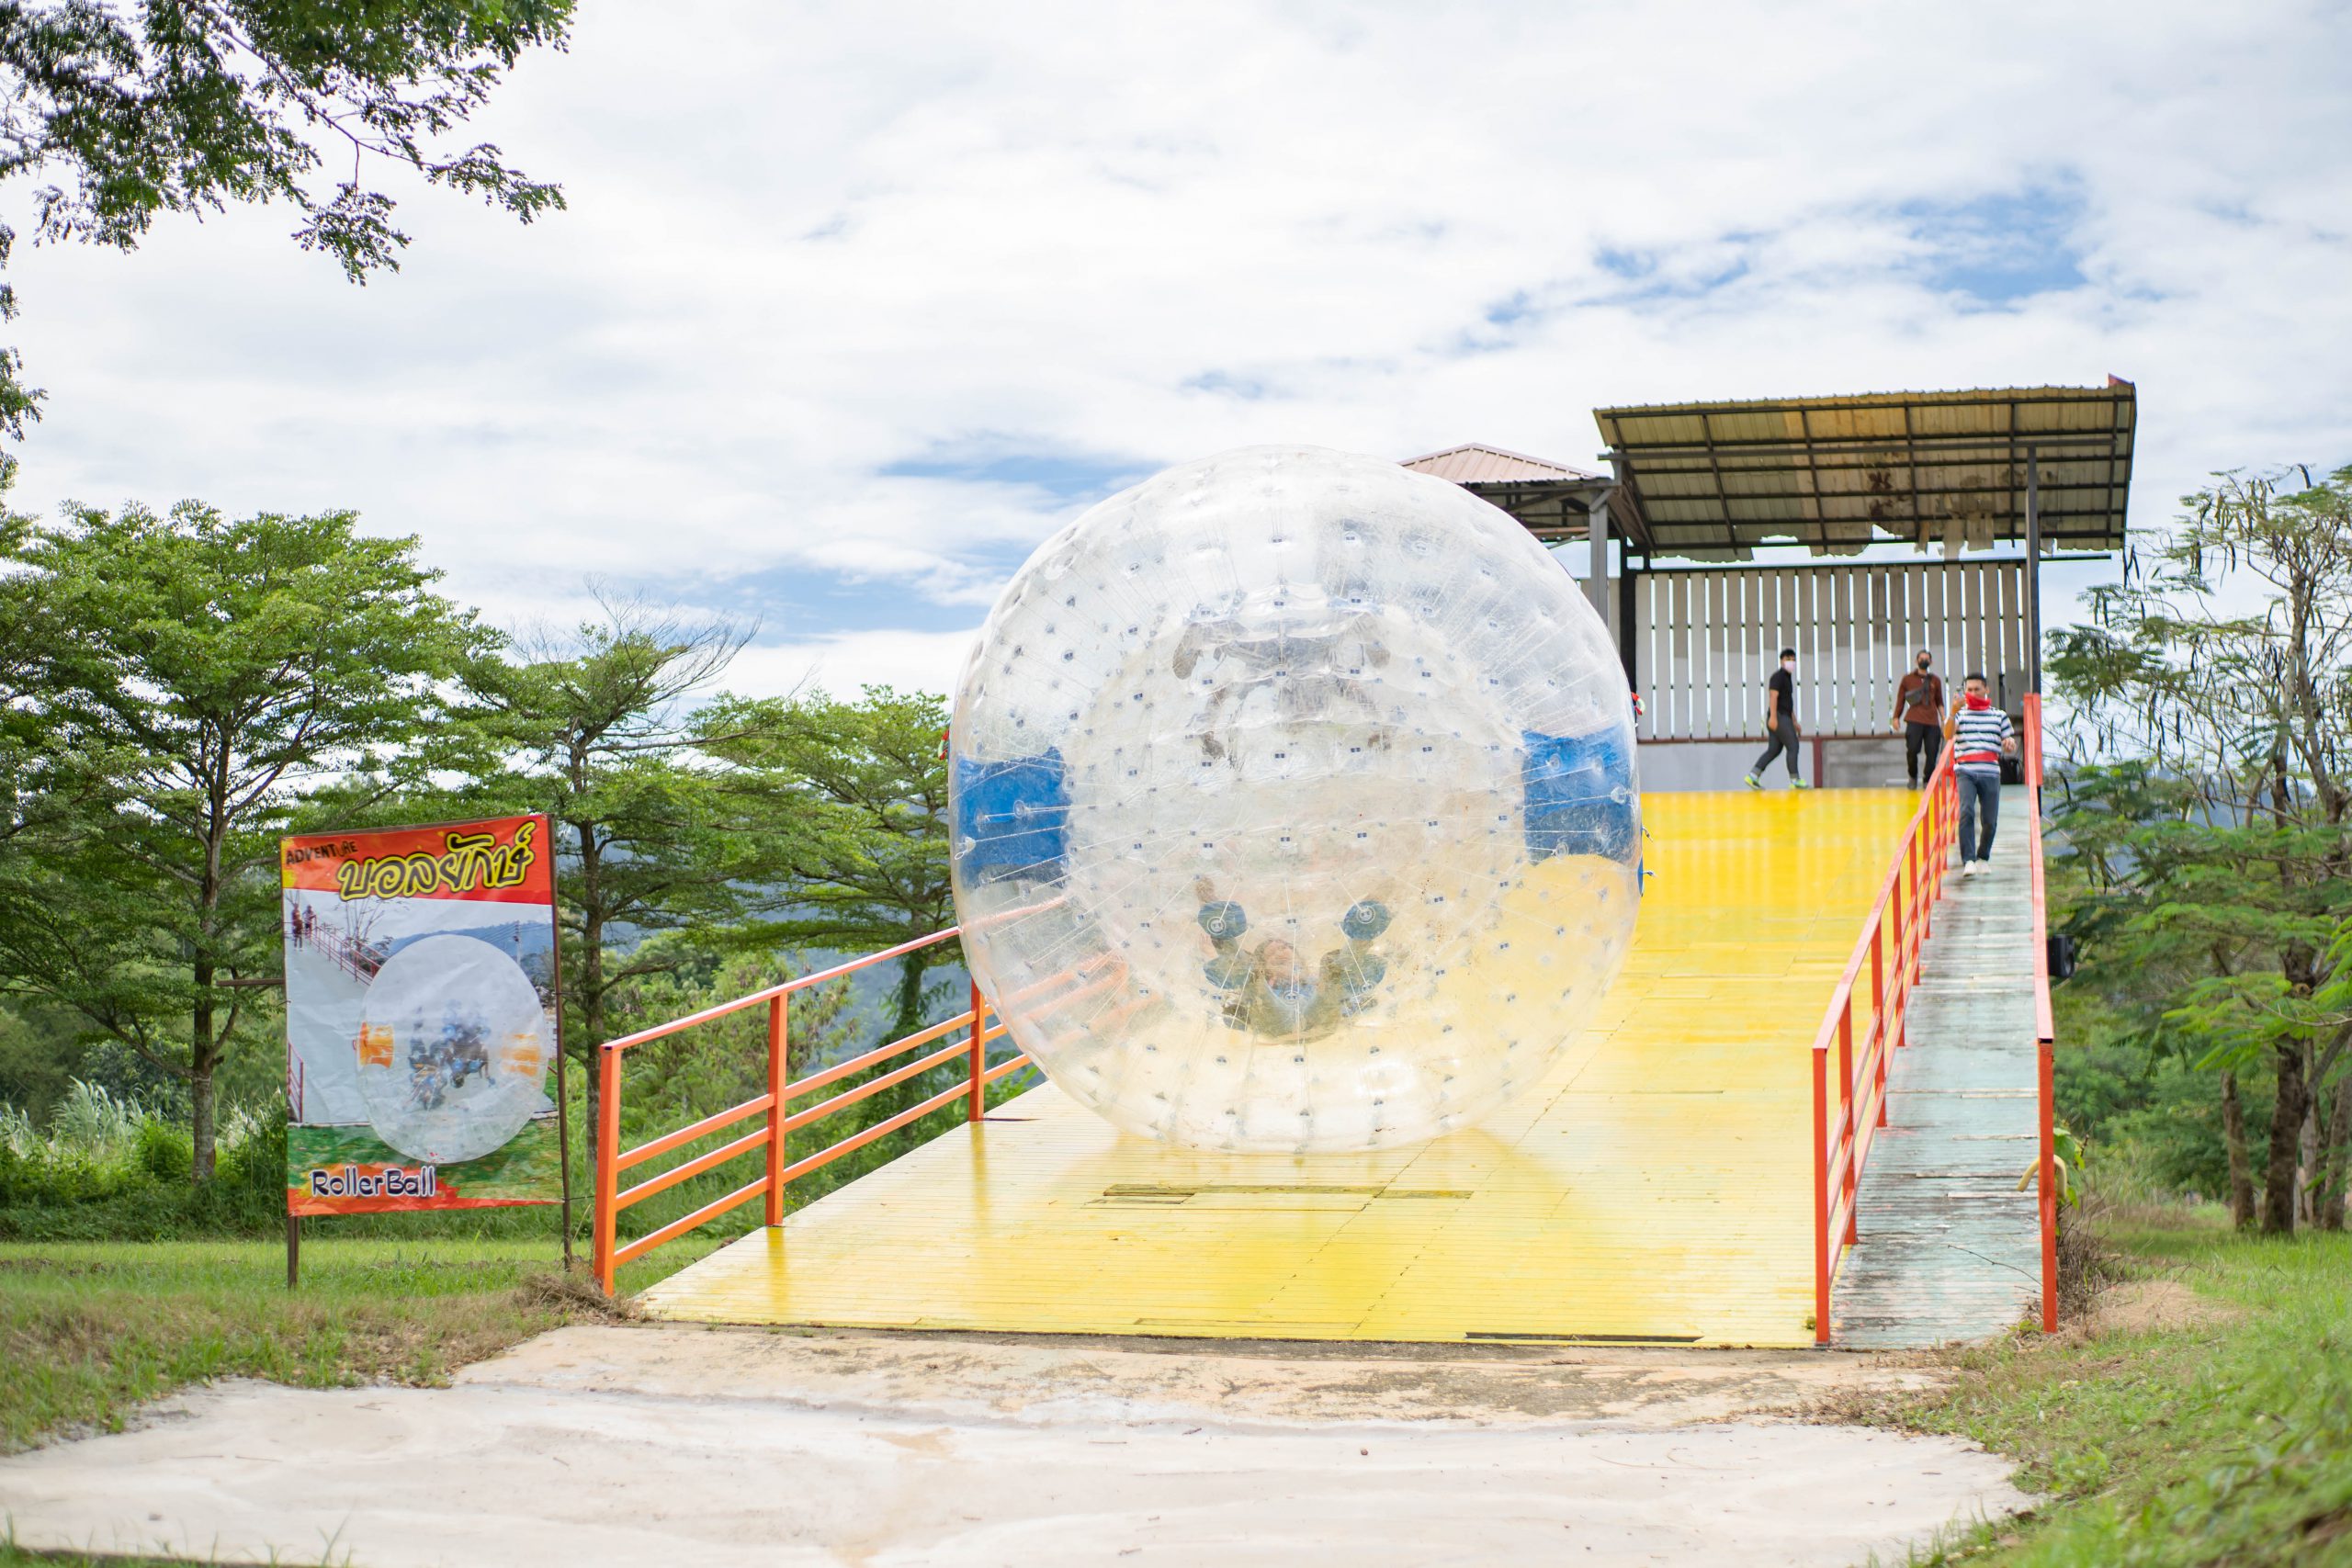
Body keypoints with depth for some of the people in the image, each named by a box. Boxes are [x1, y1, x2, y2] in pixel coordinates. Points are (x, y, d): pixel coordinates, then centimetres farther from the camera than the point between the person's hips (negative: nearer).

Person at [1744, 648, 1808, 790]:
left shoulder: (1787, 677, 22)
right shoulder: (1778, 676, -8)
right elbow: (1773, 696, -19)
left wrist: (1794, 721, 26)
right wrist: (1773, 716, -29)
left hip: (1784, 718, 10)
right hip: (1779, 717, -10)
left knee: (1774, 750, 5)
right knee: (1793, 747, -7)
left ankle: (1753, 776, 0)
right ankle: (1795, 780, -4)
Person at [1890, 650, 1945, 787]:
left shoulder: (1935, 680, 16)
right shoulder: (1908, 679, 10)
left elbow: (1939, 702, 20)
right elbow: (1900, 699, 11)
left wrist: (1944, 719, 11)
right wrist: (1896, 717, 3)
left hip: (1932, 722, 2)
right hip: (1914, 721, -2)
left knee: (1932, 753, -4)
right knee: (1912, 750, -12)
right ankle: (1913, 777, 10)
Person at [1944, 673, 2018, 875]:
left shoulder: (1999, 716, 17)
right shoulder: (1960, 713, 12)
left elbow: (2011, 748, 18)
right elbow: (1948, 735, -8)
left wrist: (2010, 744, -7)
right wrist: (1953, 713, -25)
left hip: (1990, 773, 2)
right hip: (1965, 772, -2)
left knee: (1990, 820, 1)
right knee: (1966, 813, -20)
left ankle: (1983, 858, 22)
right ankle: (1968, 860, -22)